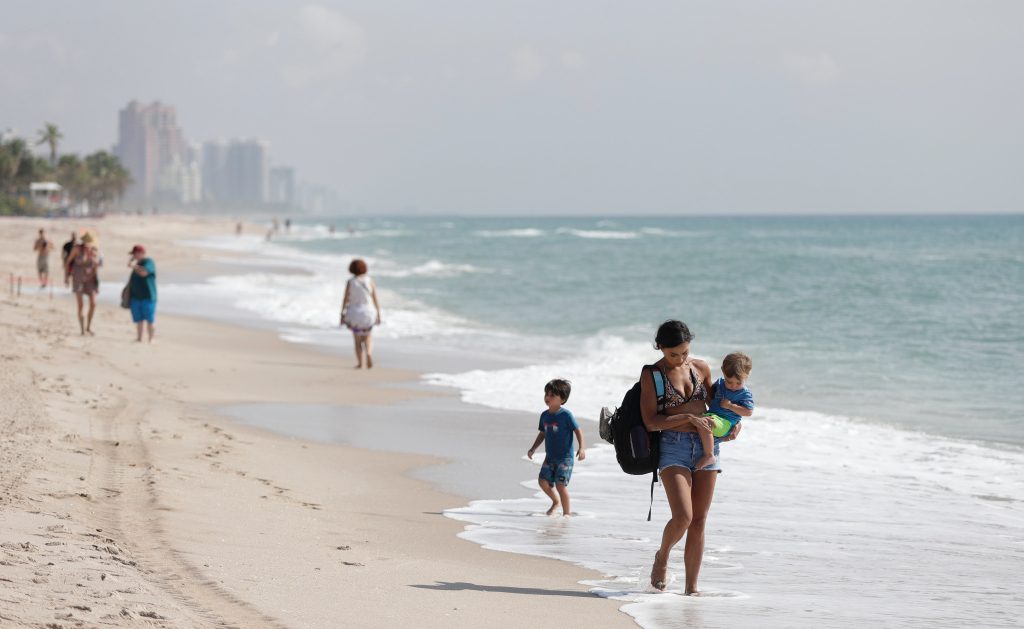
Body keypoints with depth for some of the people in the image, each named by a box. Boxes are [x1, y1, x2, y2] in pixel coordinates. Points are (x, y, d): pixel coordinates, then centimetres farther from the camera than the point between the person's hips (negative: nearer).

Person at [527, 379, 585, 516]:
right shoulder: (545, 415, 8)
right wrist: (533, 449, 13)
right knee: (543, 480, -1)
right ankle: (555, 501, 26)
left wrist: (581, 448, -21)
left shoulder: (566, 415, -12)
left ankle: (567, 511, 4)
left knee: (560, 484, -11)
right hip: (550, 457, 6)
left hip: (565, 457, -6)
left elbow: (578, 431, -10)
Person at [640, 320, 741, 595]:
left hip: (705, 447, 4)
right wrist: (687, 418, -17)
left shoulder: (701, 368, 9)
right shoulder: (651, 375, -3)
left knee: (699, 520, 1)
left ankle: (691, 586, 6)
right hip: (673, 448, -4)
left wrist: (735, 422, 8)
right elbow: (651, 422, -9)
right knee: (683, 517, -17)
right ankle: (662, 558, 13)